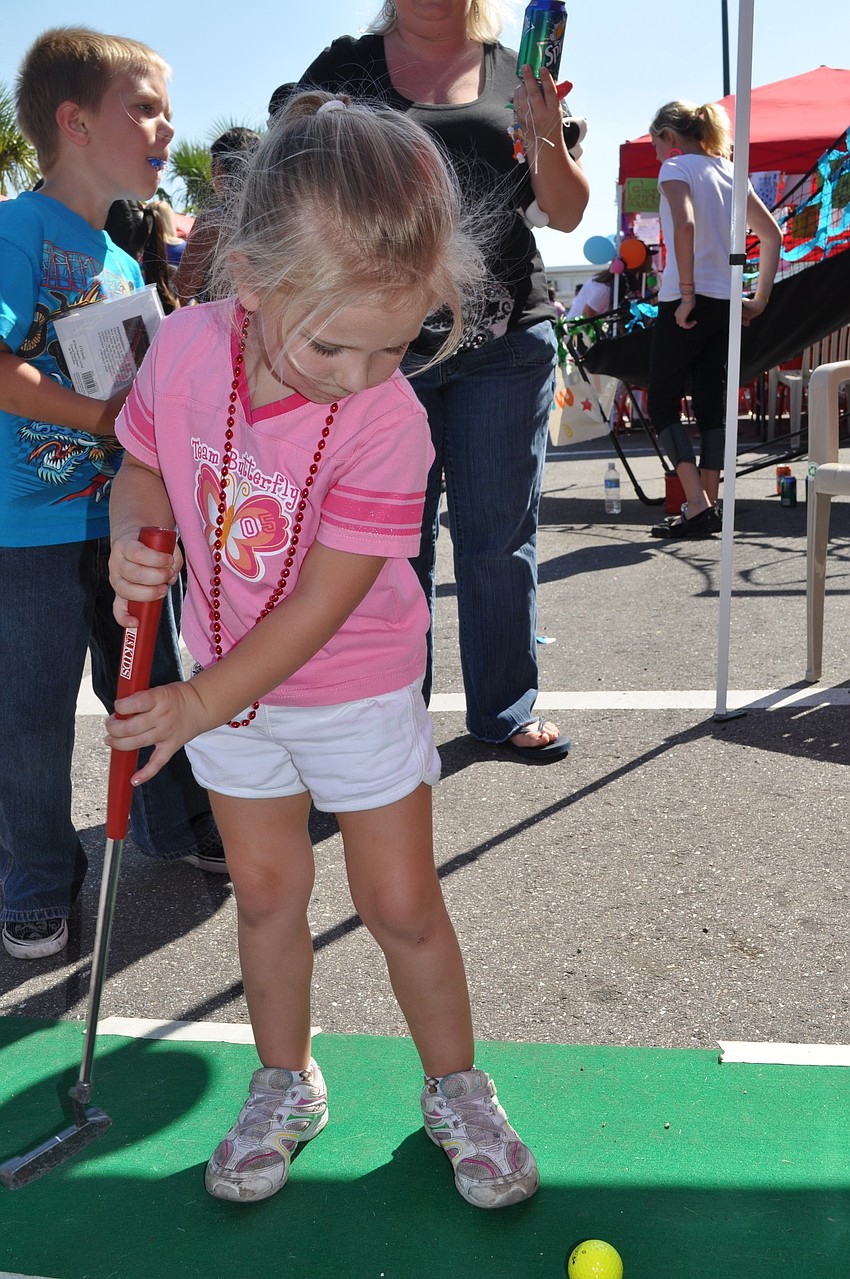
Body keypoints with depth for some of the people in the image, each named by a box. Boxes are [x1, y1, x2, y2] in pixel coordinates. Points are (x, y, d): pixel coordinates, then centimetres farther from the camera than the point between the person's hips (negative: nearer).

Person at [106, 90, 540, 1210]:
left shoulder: (389, 419, -27)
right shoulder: (185, 348, -15)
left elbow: (325, 600, -24)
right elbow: (145, 467, 2)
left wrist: (204, 703, -21)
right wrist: (134, 540, -20)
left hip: (358, 690, -3)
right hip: (228, 679, 4)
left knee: (402, 904, 6)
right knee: (266, 889, 15)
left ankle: (457, 1092, 31)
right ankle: (285, 1086, 38)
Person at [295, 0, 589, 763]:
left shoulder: (518, 76, 11)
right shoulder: (346, 68, 8)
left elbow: (567, 215, 9)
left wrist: (547, 136, -8)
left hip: (506, 341, 1)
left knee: (501, 536, 8)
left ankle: (505, 708, 23)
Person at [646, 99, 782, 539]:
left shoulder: (676, 167, -4)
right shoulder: (728, 171, 16)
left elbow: (685, 225, -23)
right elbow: (772, 235, 15)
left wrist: (686, 294, -20)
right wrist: (761, 298, 14)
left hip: (689, 303, -7)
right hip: (727, 302, 7)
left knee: (662, 402, 0)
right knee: (710, 403, 9)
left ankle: (697, 504, -11)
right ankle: (709, 508, 10)